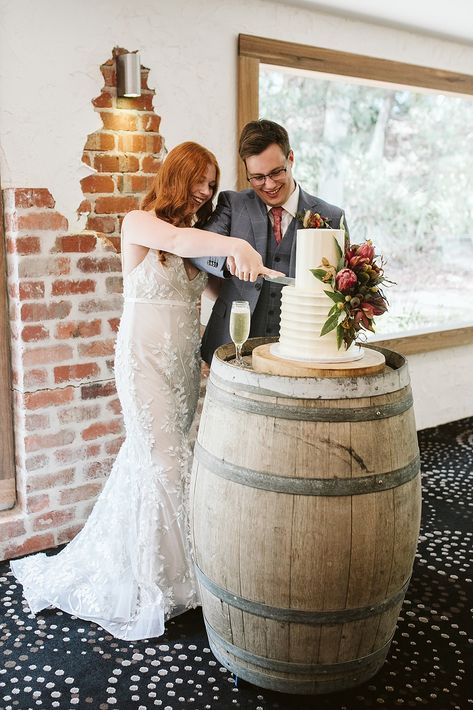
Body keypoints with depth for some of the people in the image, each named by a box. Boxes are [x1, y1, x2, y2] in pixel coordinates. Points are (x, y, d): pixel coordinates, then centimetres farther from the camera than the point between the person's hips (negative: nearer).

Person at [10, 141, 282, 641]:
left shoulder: (197, 233, 13)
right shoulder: (140, 222, -8)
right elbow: (175, 240, -29)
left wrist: (245, 265, -13)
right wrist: (235, 245, -43)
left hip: (185, 361, 6)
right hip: (146, 359, -6)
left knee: (153, 457, 10)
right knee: (164, 463, -6)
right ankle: (156, 583, 8)